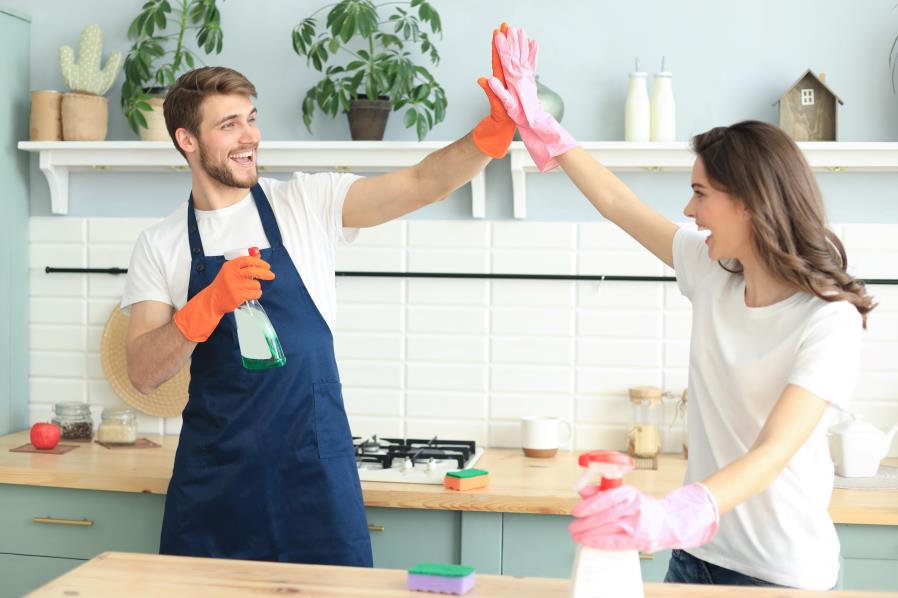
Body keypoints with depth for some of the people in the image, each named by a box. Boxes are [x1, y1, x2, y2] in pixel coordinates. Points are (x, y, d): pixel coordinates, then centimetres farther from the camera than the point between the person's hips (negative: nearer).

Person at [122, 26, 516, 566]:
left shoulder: (308, 203, 0)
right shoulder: (159, 247, 2)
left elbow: (423, 184, -12)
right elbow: (143, 375, -6)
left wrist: (495, 128, -28)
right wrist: (210, 305, -22)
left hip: (314, 466, -1)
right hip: (213, 473, 1)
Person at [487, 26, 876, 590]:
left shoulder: (829, 321, -21)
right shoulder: (712, 273, -2)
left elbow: (774, 452, -31)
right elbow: (617, 203, 6)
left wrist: (673, 514, -47)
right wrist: (539, 126, 4)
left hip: (781, 571, -5)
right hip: (699, 550, 6)